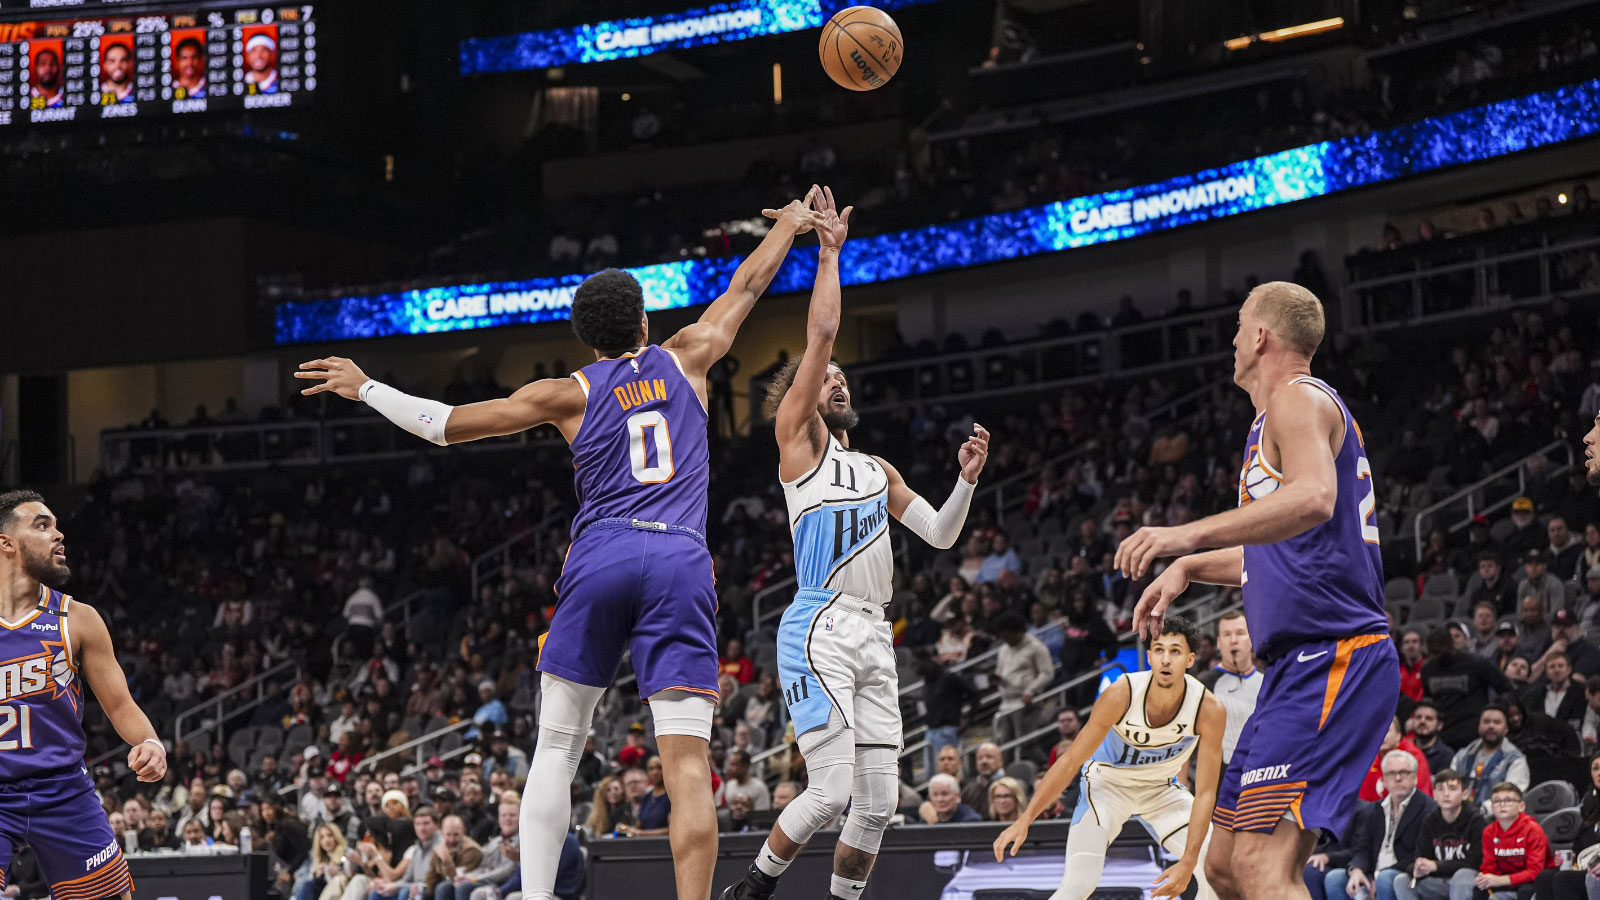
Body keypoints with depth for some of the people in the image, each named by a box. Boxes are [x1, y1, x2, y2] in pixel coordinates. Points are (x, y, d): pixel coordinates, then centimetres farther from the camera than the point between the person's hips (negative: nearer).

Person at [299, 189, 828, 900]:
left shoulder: (569, 394, 13)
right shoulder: (684, 360, 17)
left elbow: (447, 424, 13)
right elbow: (745, 286, 33)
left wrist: (364, 388, 26)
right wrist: (792, 224, 50)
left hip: (600, 558, 0)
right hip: (680, 561, 0)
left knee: (556, 749, 9)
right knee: (688, 764, -8)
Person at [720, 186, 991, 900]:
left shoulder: (876, 469, 26)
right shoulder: (799, 438, 6)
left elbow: (939, 535, 23)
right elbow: (820, 336, -5)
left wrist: (966, 481, 7)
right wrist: (828, 253, -2)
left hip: (873, 631, 7)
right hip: (820, 626, -7)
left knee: (879, 801, 2)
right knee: (831, 790, -15)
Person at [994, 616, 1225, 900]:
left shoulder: (1209, 710, -27)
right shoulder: (1121, 695, -30)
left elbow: (1205, 793, -22)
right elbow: (1071, 761, -22)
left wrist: (1188, 862, -31)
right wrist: (1024, 820, -26)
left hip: (1161, 788, 3)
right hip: (1107, 781, -3)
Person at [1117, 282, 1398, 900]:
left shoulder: (1298, 399, -6)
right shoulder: (1292, 408, 26)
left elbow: (1313, 499, -28)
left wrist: (1191, 534, -33)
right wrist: (1187, 567, 29)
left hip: (1331, 655, -11)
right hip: (1301, 663, 11)